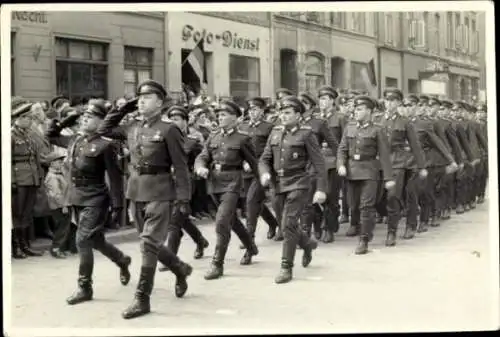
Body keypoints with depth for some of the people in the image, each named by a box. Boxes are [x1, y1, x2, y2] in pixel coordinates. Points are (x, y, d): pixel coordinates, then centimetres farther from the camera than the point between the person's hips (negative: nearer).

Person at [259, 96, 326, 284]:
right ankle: (308, 244, 43)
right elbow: (264, 159, 11)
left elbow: (319, 163, -6)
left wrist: (321, 189, -12)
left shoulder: (306, 134, -5)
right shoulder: (275, 133, 9)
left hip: (298, 184, -6)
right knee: (285, 225, 14)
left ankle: (286, 268, -5)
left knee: (288, 224, -14)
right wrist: (265, 173, -11)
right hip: (279, 185, 6)